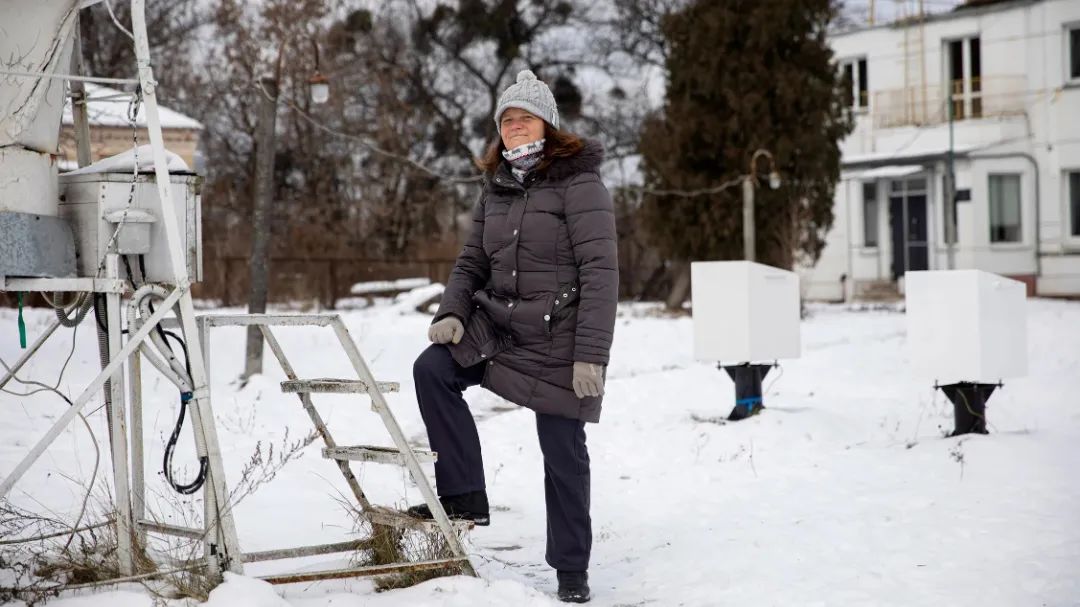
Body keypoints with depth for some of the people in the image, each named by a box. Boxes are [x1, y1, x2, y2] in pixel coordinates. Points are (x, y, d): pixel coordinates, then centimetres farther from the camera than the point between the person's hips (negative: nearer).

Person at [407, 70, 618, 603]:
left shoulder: (578, 185, -11)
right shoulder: (496, 189, 10)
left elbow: (600, 273, -16)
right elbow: (472, 263, 15)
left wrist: (592, 354, -22)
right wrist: (452, 313, -5)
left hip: (558, 340, -6)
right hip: (497, 325, 6)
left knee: (562, 453, 0)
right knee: (432, 369, -15)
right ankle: (464, 495, -4)